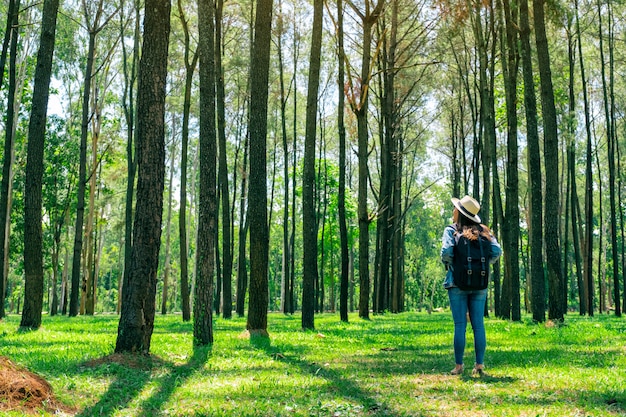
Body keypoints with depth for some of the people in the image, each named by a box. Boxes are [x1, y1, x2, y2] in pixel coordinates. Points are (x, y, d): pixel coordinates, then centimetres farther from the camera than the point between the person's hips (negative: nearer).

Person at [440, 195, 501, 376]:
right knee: (478, 324, 5)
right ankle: (480, 365, 4)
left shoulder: (451, 230, -3)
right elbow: (497, 251, -4)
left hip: (457, 283, -3)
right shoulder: (482, 231, 6)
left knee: (460, 325, 0)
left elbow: (446, 252, -18)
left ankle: (459, 366, 3)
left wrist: (448, 263, 2)